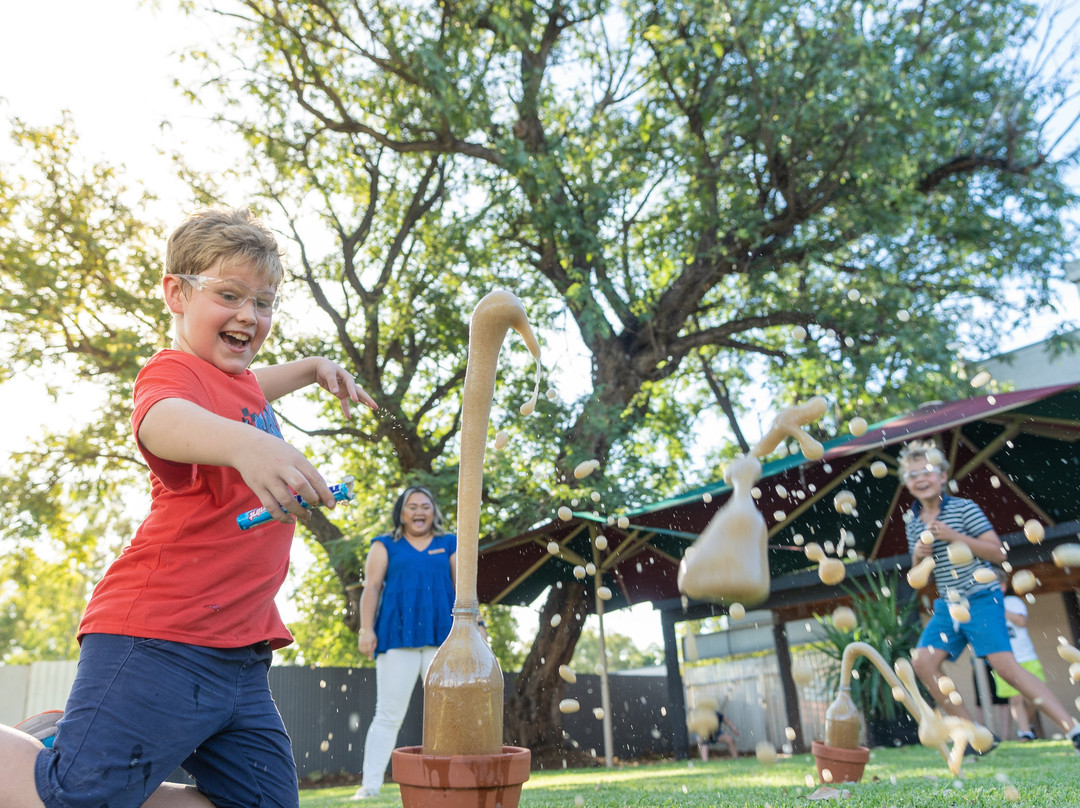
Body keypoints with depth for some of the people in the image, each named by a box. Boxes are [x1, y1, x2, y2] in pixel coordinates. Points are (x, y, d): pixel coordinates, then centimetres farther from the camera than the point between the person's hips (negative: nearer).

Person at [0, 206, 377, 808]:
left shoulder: (238, 381, 18)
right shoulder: (174, 370, -10)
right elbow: (162, 421, -37)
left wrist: (315, 367, 38)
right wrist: (240, 442, -57)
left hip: (239, 654, 9)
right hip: (159, 639, -9)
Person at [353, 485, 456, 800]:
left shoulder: (450, 545, 17)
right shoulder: (386, 545, 13)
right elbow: (371, 587, 6)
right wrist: (366, 628, -6)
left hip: (442, 638, 1)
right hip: (398, 637, -1)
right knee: (388, 714, -2)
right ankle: (370, 785, 4)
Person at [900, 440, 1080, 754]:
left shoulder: (964, 508, -8)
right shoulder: (913, 523, 8)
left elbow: (998, 553, -12)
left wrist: (953, 537, -21)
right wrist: (917, 556, -6)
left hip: (981, 599, -6)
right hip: (947, 605, 6)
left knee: (1006, 666, -15)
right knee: (923, 661, -5)